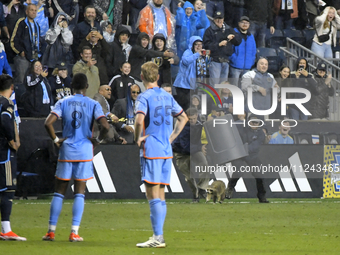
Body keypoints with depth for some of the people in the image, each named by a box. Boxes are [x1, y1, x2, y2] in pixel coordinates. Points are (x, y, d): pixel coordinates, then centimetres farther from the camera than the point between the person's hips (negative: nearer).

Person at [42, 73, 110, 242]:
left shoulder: (63, 103, 2)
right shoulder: (93, 104, -1)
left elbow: (48, 123, -11)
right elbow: (105, 126, -14)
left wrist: (56, 140, 1)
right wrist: (98, 140, 2)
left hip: (66, 151, 1)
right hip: (85, 151, -1)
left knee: (59, 192, 8)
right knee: (79, 193, 3)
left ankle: (51, 231, 6)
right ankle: (74, 232, -3)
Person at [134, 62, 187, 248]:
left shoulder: (144, 97, -10)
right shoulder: (167, 96, 13)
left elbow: (139, 119, -26)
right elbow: (183, 117, 22)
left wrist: (138, 138, -10)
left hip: (151, 150, -7)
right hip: (166, 151, 7)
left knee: (153, 195, -7)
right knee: (160, 194, 12)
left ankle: (158, 237, -10)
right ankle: (159, 237, 14)